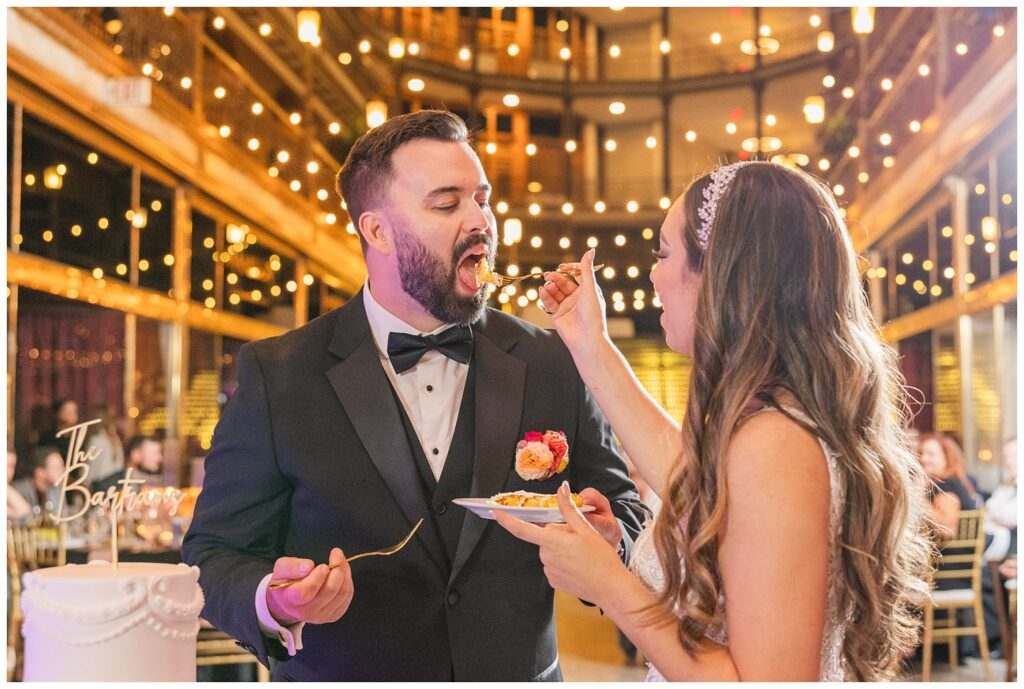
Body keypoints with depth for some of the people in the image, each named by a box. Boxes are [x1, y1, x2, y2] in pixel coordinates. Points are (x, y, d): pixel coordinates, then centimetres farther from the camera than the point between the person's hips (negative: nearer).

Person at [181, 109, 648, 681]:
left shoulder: (554, 366, -7)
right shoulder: (277, 377, -11)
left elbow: (621, 504, 3)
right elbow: (215, 554, -8)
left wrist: (608, 539, -19)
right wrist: (274, 606, -29)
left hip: (521, 674, 2)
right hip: (341, 677, -2)